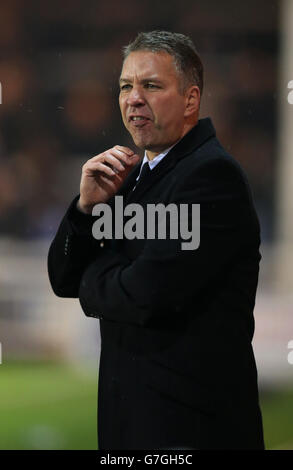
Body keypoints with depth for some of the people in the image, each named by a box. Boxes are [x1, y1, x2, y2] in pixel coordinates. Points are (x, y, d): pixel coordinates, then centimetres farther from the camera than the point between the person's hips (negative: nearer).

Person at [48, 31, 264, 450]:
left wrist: (96, 275, -2)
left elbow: (147, 296, -24)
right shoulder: (132, 175, 12)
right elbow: (64, 281, 11)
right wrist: (88, 204, -6)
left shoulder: (213, 173, -16)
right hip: (124, 407, 8)